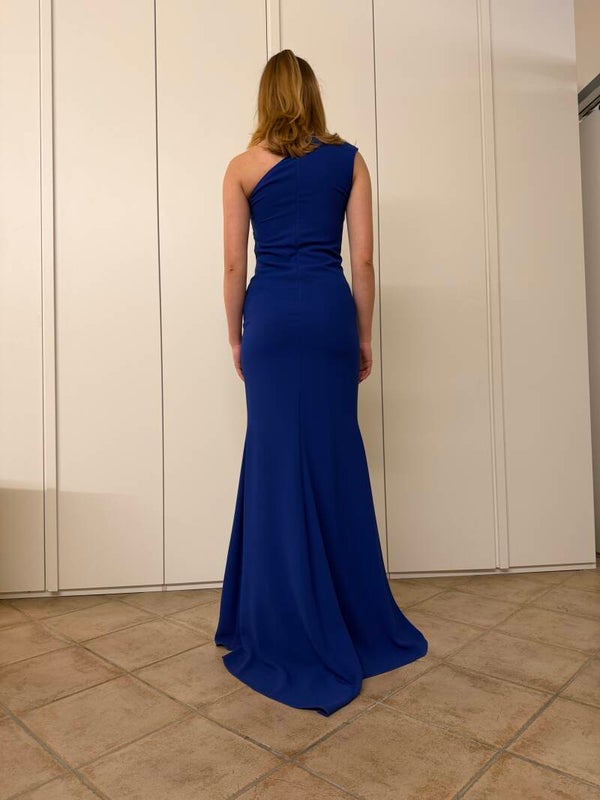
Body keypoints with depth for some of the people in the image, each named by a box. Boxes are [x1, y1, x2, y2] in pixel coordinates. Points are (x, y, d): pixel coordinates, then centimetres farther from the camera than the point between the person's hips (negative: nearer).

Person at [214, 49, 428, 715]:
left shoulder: (243, 167, 8)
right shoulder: (349, 159, 10)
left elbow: (234, 265, 4)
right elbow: (362, 258, 4)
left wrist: (236, 338, 12)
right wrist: (363, 335, 10)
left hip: (270, 315, -1)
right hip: (330, 310, 1)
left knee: (278, 462, 3)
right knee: (335, 460, 8)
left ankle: (295, 634, 13)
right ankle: (354, 620, 22)